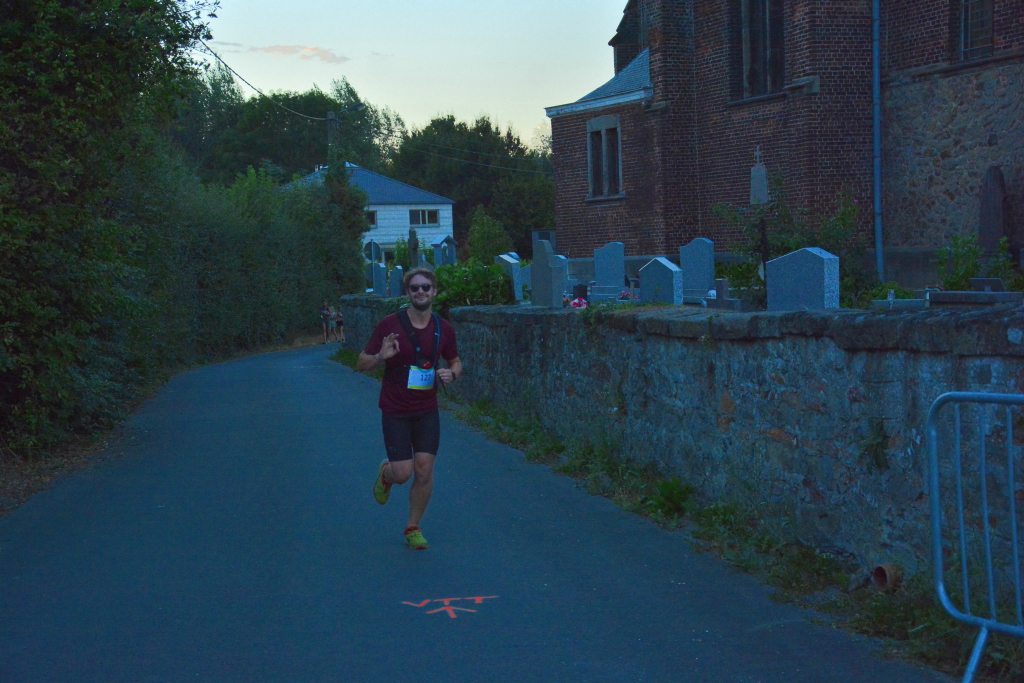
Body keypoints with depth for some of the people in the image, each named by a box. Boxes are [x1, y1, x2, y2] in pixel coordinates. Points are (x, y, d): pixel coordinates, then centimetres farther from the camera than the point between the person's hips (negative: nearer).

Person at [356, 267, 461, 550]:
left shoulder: (444, 330, 0)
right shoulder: (390, 325, -9)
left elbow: (455, 361, 16)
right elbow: (361, 364, -5)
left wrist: (452, 373, -7)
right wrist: (381, 357, -27)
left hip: (427, 411, 3)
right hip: (395, 411, -2)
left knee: (424, 469, -3)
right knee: (403, 472, -5)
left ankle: (413, 528, 17)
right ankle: (386, 473, 34)